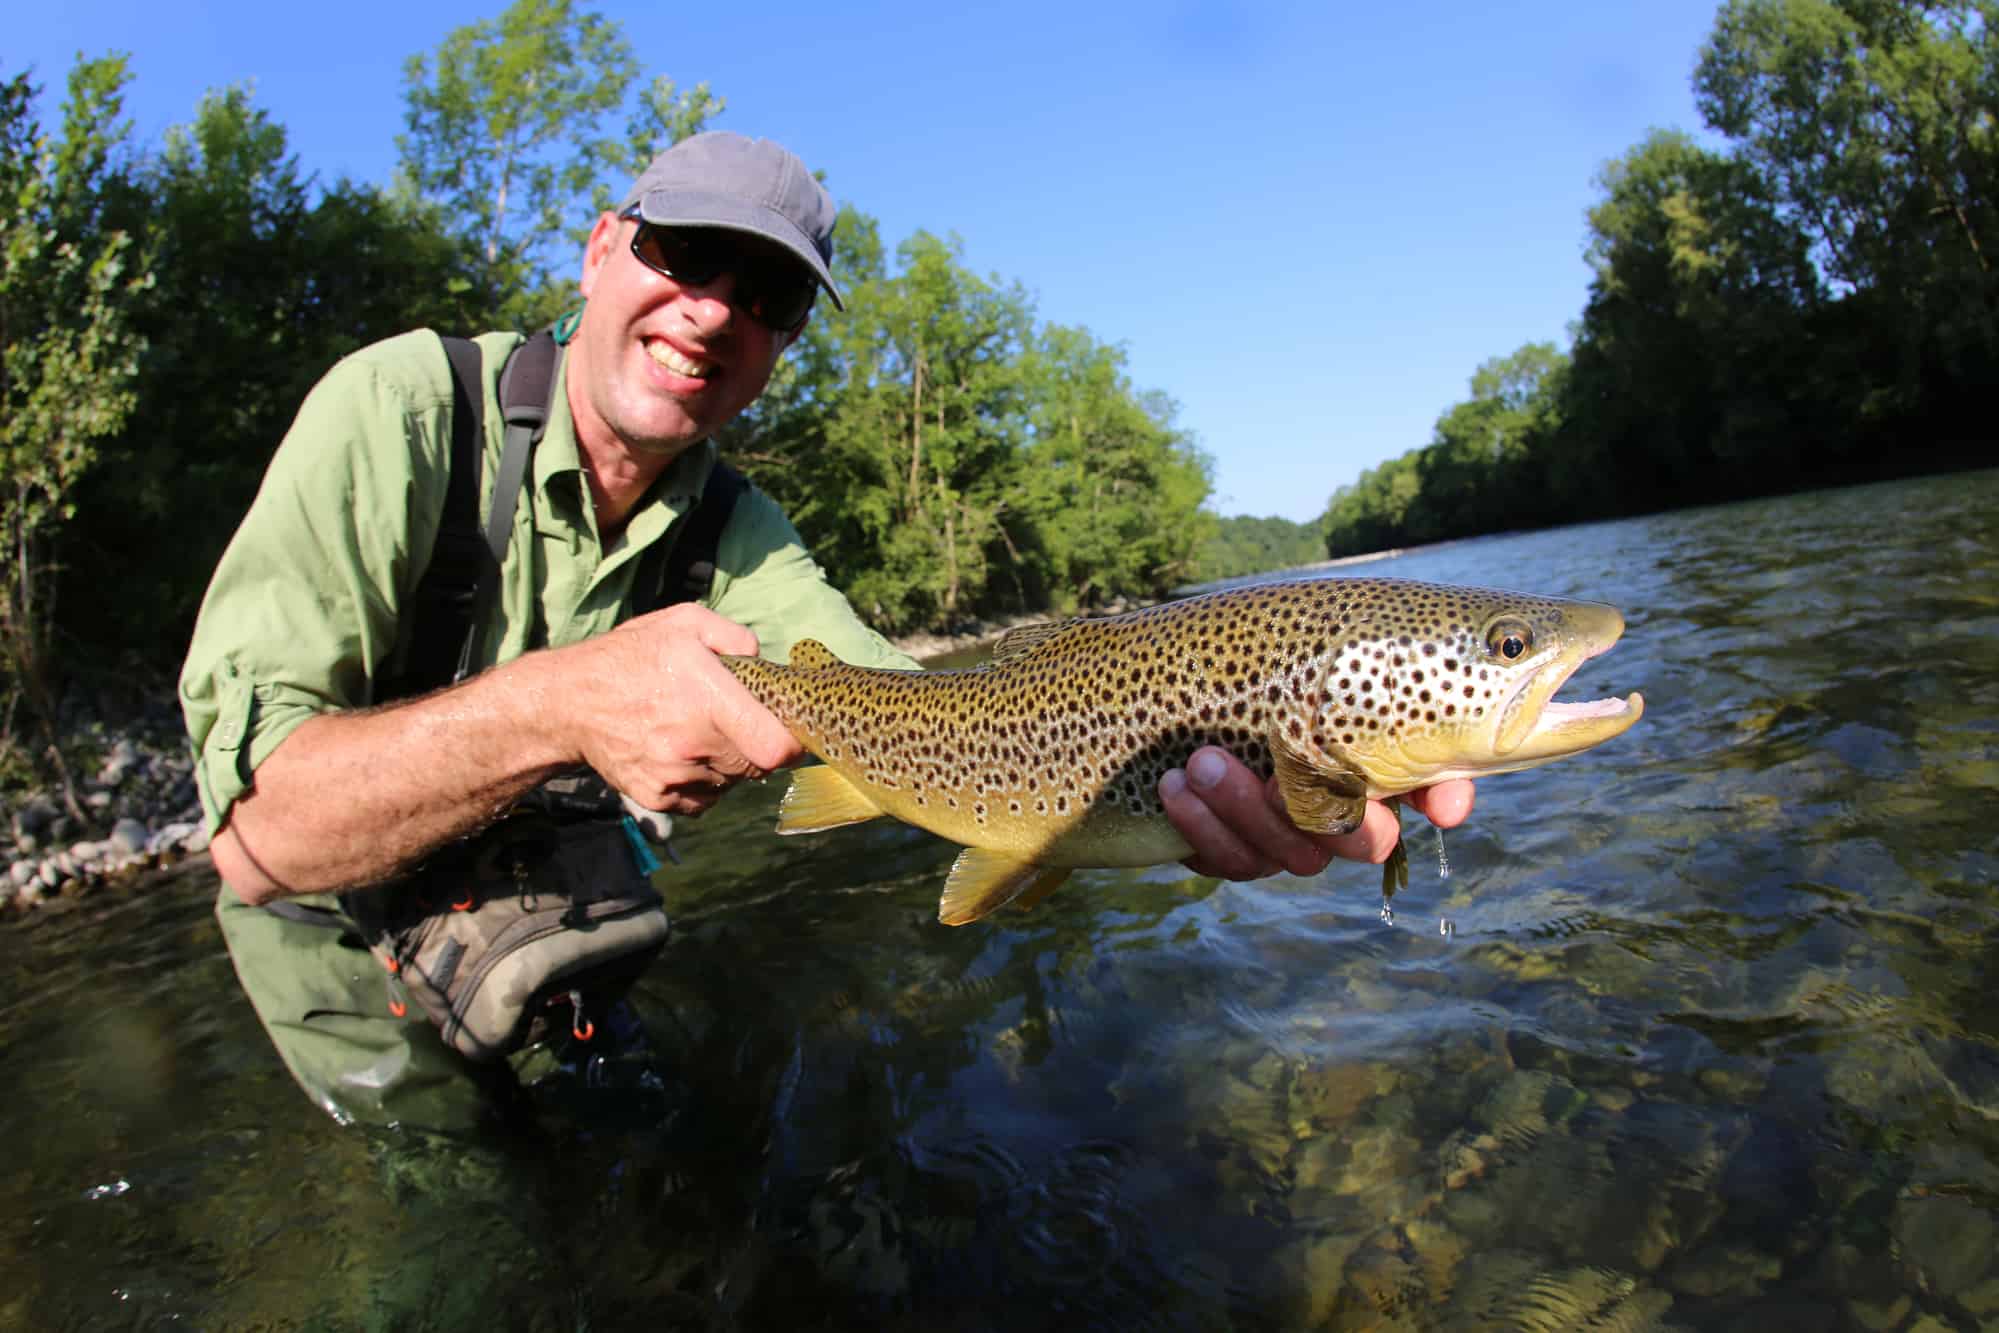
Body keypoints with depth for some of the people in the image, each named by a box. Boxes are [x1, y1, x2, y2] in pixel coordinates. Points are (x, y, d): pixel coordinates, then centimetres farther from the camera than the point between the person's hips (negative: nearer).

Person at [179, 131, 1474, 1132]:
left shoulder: (740, 544, -9)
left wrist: (1183, 762, -44)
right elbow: (252, 836, -30)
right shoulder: (407, 409, -25)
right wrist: (553, 709, -47)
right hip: (352, 973, -3)